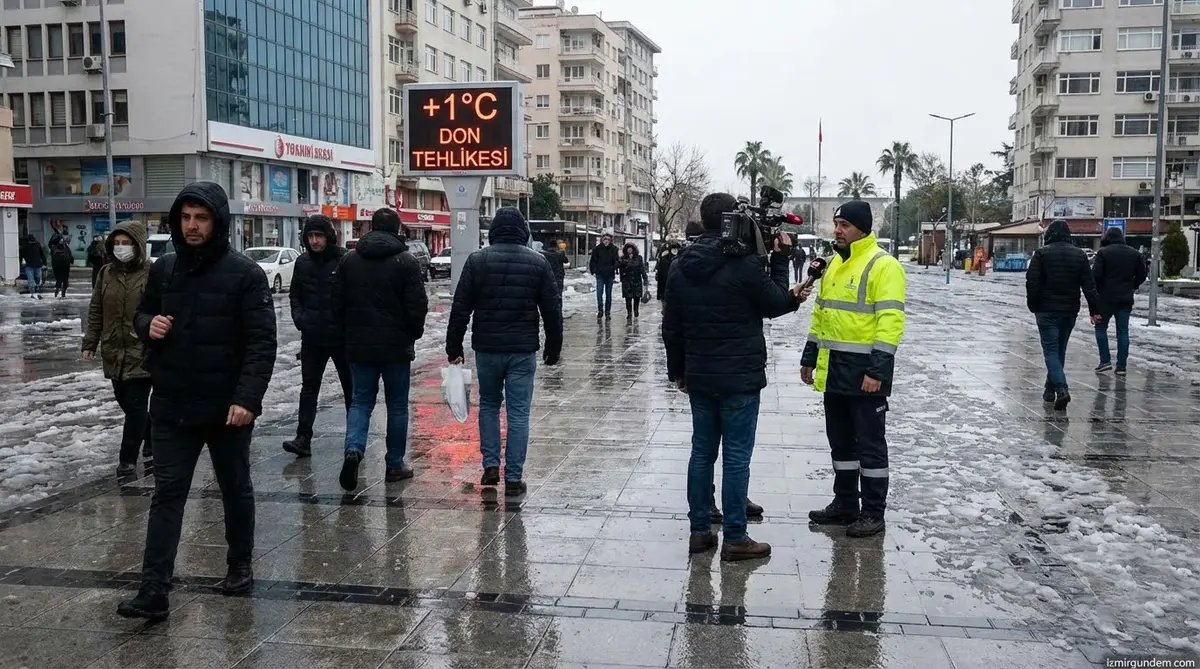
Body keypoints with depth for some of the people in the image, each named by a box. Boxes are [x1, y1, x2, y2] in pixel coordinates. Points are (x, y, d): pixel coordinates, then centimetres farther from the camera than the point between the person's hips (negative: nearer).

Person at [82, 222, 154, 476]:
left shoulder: (151, 274, -9)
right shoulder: (106, 272, 7)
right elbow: (96, 311, 13)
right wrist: (90, 343, 10)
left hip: (142, 353, -6)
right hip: (114, 353, 6)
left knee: (135, 407, -2)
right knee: (127, 404, 14)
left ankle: (128, 460, 6)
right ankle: (152, 443, 33)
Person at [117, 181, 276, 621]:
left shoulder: (245, 274, -9)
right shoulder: (163, 269, 6)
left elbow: (261, 342, -13)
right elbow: (141, 315, 20)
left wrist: (247, 398, -23)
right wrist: (148, 325, -5)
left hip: (228, 407, -3)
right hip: (172, 407, 3)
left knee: (236, 489, 14)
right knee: (167, 493, 1)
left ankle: (240, 566, 32)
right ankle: (154, 591, 1)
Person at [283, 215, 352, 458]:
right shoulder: (302, 263, 4)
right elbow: (295, 295, 16)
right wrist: (299, 316, 0)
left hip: (342, 337, -3)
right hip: (312, 338, 3)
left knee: (350, 386, 12)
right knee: (309, 387, 1)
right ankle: (303, 438, 0)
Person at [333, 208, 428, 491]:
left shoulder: (349, 260, 4)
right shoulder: (406, 261, -8)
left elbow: (337, 303, 6)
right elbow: (417, 306, -10)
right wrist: (414, 334, 7)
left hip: (358, 345, 3)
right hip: (397, 346, -3)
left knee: (360, 401, 10)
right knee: (397, 405, 9)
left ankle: (353, 449, -14)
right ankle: (395, 465, 14)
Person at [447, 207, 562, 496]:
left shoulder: (477, 260, -1)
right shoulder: (538, 263, 1)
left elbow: (460, 309, -2)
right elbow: (552, 310, 3)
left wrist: (454, 348, 4)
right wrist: (553, 349, 12)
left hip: (487, 348, 1)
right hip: (523, 350, 0)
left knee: (488, 405, 19)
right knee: (518, 413, 4)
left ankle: (491, 465, 14)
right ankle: (513, 478, 5)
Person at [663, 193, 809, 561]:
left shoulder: (680, 267, 5)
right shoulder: (747, 264, -16)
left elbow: (671, 327, 11)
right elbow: (775, 305, -2)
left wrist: (678, 370, 21)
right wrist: (780, 259, 6)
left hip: (698, 378, 6)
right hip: (740, 379, -6)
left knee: (702, 452, 13)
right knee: (736, 457, 1)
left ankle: (699, 531, 19)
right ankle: (734, 538, 7)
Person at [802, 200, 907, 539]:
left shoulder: (882, 265, -12)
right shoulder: (835, 264, 15)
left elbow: (890, 321, -18)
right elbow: (821, 313, 21)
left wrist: (878, 370, -23)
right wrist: (809, 358, 18)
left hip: (865, 372, -8)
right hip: (833, 370, 8)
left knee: (869, 442, 2)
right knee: (840, 441, 16)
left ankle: (873, 512, 12)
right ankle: (844, 503, 28)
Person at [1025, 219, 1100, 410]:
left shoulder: (1041, 254, -6)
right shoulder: (1080, 255, 6)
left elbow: (1032, 282, -10)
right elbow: (1089, 285, 3)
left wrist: (1033, 306, 1)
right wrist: (1094, 310, 4)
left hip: (1047, 310, -4)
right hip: (1070, 311, 4)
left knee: (1051, 351, -4)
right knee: (1059, 350, 16)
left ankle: (1061, 389, -22)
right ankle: (1050, 390, 24)